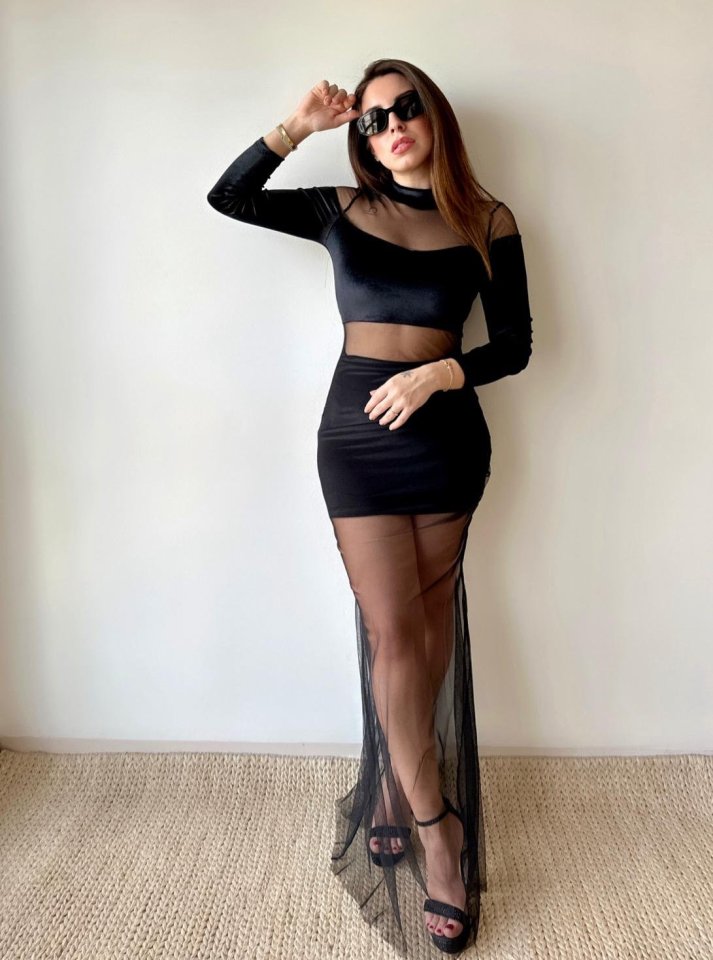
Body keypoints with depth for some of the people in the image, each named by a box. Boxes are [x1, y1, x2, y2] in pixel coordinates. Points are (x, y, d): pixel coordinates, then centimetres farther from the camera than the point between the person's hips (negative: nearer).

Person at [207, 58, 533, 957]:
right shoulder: (342, 210, 8)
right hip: (357, 434, 0)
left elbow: (514, 344, 1)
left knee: (430, 618, 7)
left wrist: (437, 374, -15)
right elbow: (227, 197, 5)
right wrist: (298, 126, -4)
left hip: (447, 433, 1)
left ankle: (398, 784, 25)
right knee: (392, 630, -4)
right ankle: (437, 827, 6)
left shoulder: (488, 222, 3)